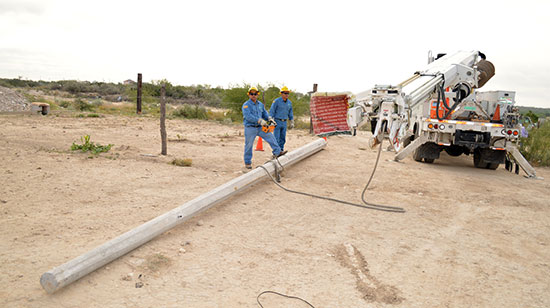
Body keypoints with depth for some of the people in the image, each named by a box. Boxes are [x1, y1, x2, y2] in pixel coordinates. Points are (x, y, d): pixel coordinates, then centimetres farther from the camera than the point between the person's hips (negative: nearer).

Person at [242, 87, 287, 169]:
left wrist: (269, 118, -6)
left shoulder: (260, 104, 12)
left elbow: (264, 113, 16)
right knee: (249, 146, 3)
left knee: (271, 136, -3)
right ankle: (247, 163, 14)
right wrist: (260, 120, -31)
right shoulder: (246, 105, -11)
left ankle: (277, 152, 5)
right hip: (250, 128, -6)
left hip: (260, 127, 6)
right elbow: (248, 116, -24)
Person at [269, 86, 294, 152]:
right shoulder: (276, 101, -11)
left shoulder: (289, 102, 6)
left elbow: (290, 113, 15)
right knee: (276, 138, -6)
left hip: (284, 122, 5)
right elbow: (271, 112, -11)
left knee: (283, 138, 7)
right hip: (277, 121, -5)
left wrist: (292, 122, 12)